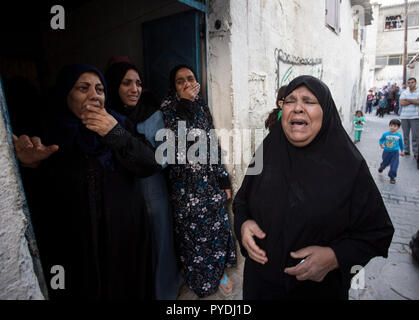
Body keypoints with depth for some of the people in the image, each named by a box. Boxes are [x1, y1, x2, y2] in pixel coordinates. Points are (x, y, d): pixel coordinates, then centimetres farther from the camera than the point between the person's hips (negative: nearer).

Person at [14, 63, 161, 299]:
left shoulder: (120, 124, -2)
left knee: (127, 288, 17)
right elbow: (39, 198, -3)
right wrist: (32, 167, -23)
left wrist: (117, 134, -23)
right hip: (73, 244, -1)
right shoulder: (49, 134, -4)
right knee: (85, 289, 16)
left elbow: (152, 165, -12)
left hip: (125, 235, 1)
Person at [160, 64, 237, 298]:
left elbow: (214, 145, 9)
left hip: (211, 180, 4)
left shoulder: (203, 108, 7)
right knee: (193, 230, 8)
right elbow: (176, 139, -20)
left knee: (217, 226, 11)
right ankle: (200, 280, 34)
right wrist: (184, 103, -18)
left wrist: (224, 180, 8)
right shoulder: (169, 108, -4)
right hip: (186, 184, -3)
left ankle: (219, 271, 35)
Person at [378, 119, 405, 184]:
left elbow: (401, 143, 13)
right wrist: (381, 144, -16)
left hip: (395, 152, 1)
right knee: (385, 163, 17)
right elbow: (381, 140, 5)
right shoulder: (385, 134, -9)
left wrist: (402, 151, 20)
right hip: (386, 152, 0)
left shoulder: (399, 135, -2)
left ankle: (392, 177, 13)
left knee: (394, 166, -5)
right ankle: (381, 167, 54)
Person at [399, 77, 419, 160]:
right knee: (405, 134, 7)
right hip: (404, 116, 3)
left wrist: (407, 100, -5)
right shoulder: (404, 92, 10)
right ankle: (406, 150, 19)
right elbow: (402, 103, -4)